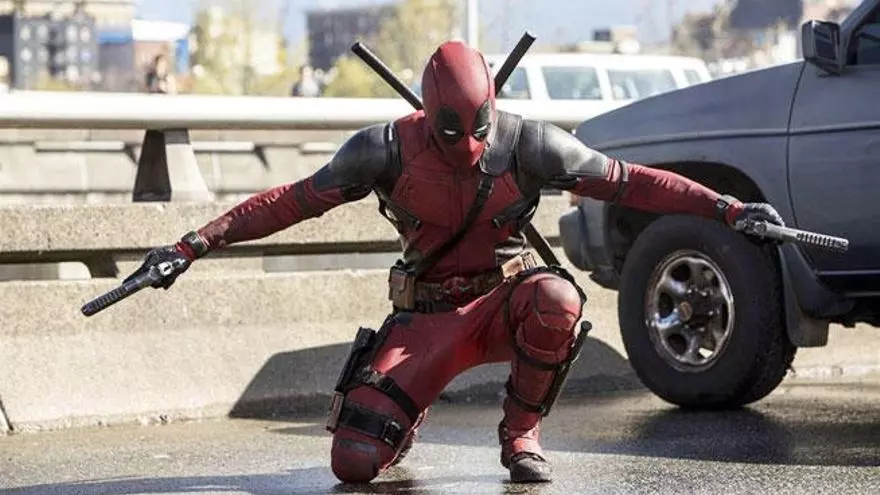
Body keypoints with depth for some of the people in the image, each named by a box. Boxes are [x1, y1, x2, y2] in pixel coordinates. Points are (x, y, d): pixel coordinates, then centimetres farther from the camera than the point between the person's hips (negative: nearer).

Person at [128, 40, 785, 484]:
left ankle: (521, 436, -12)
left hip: (504, 301, 0)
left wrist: (727, 209, -17)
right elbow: (293, 201, -9)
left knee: (556, 298, -39)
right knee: (354, 460, -17)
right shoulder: (391, 149, -12)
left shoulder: (526, 143, -13)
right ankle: (401, 423, 24)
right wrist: (196, 245, -15)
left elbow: (628, 182, -10)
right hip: (427, 318, 0)